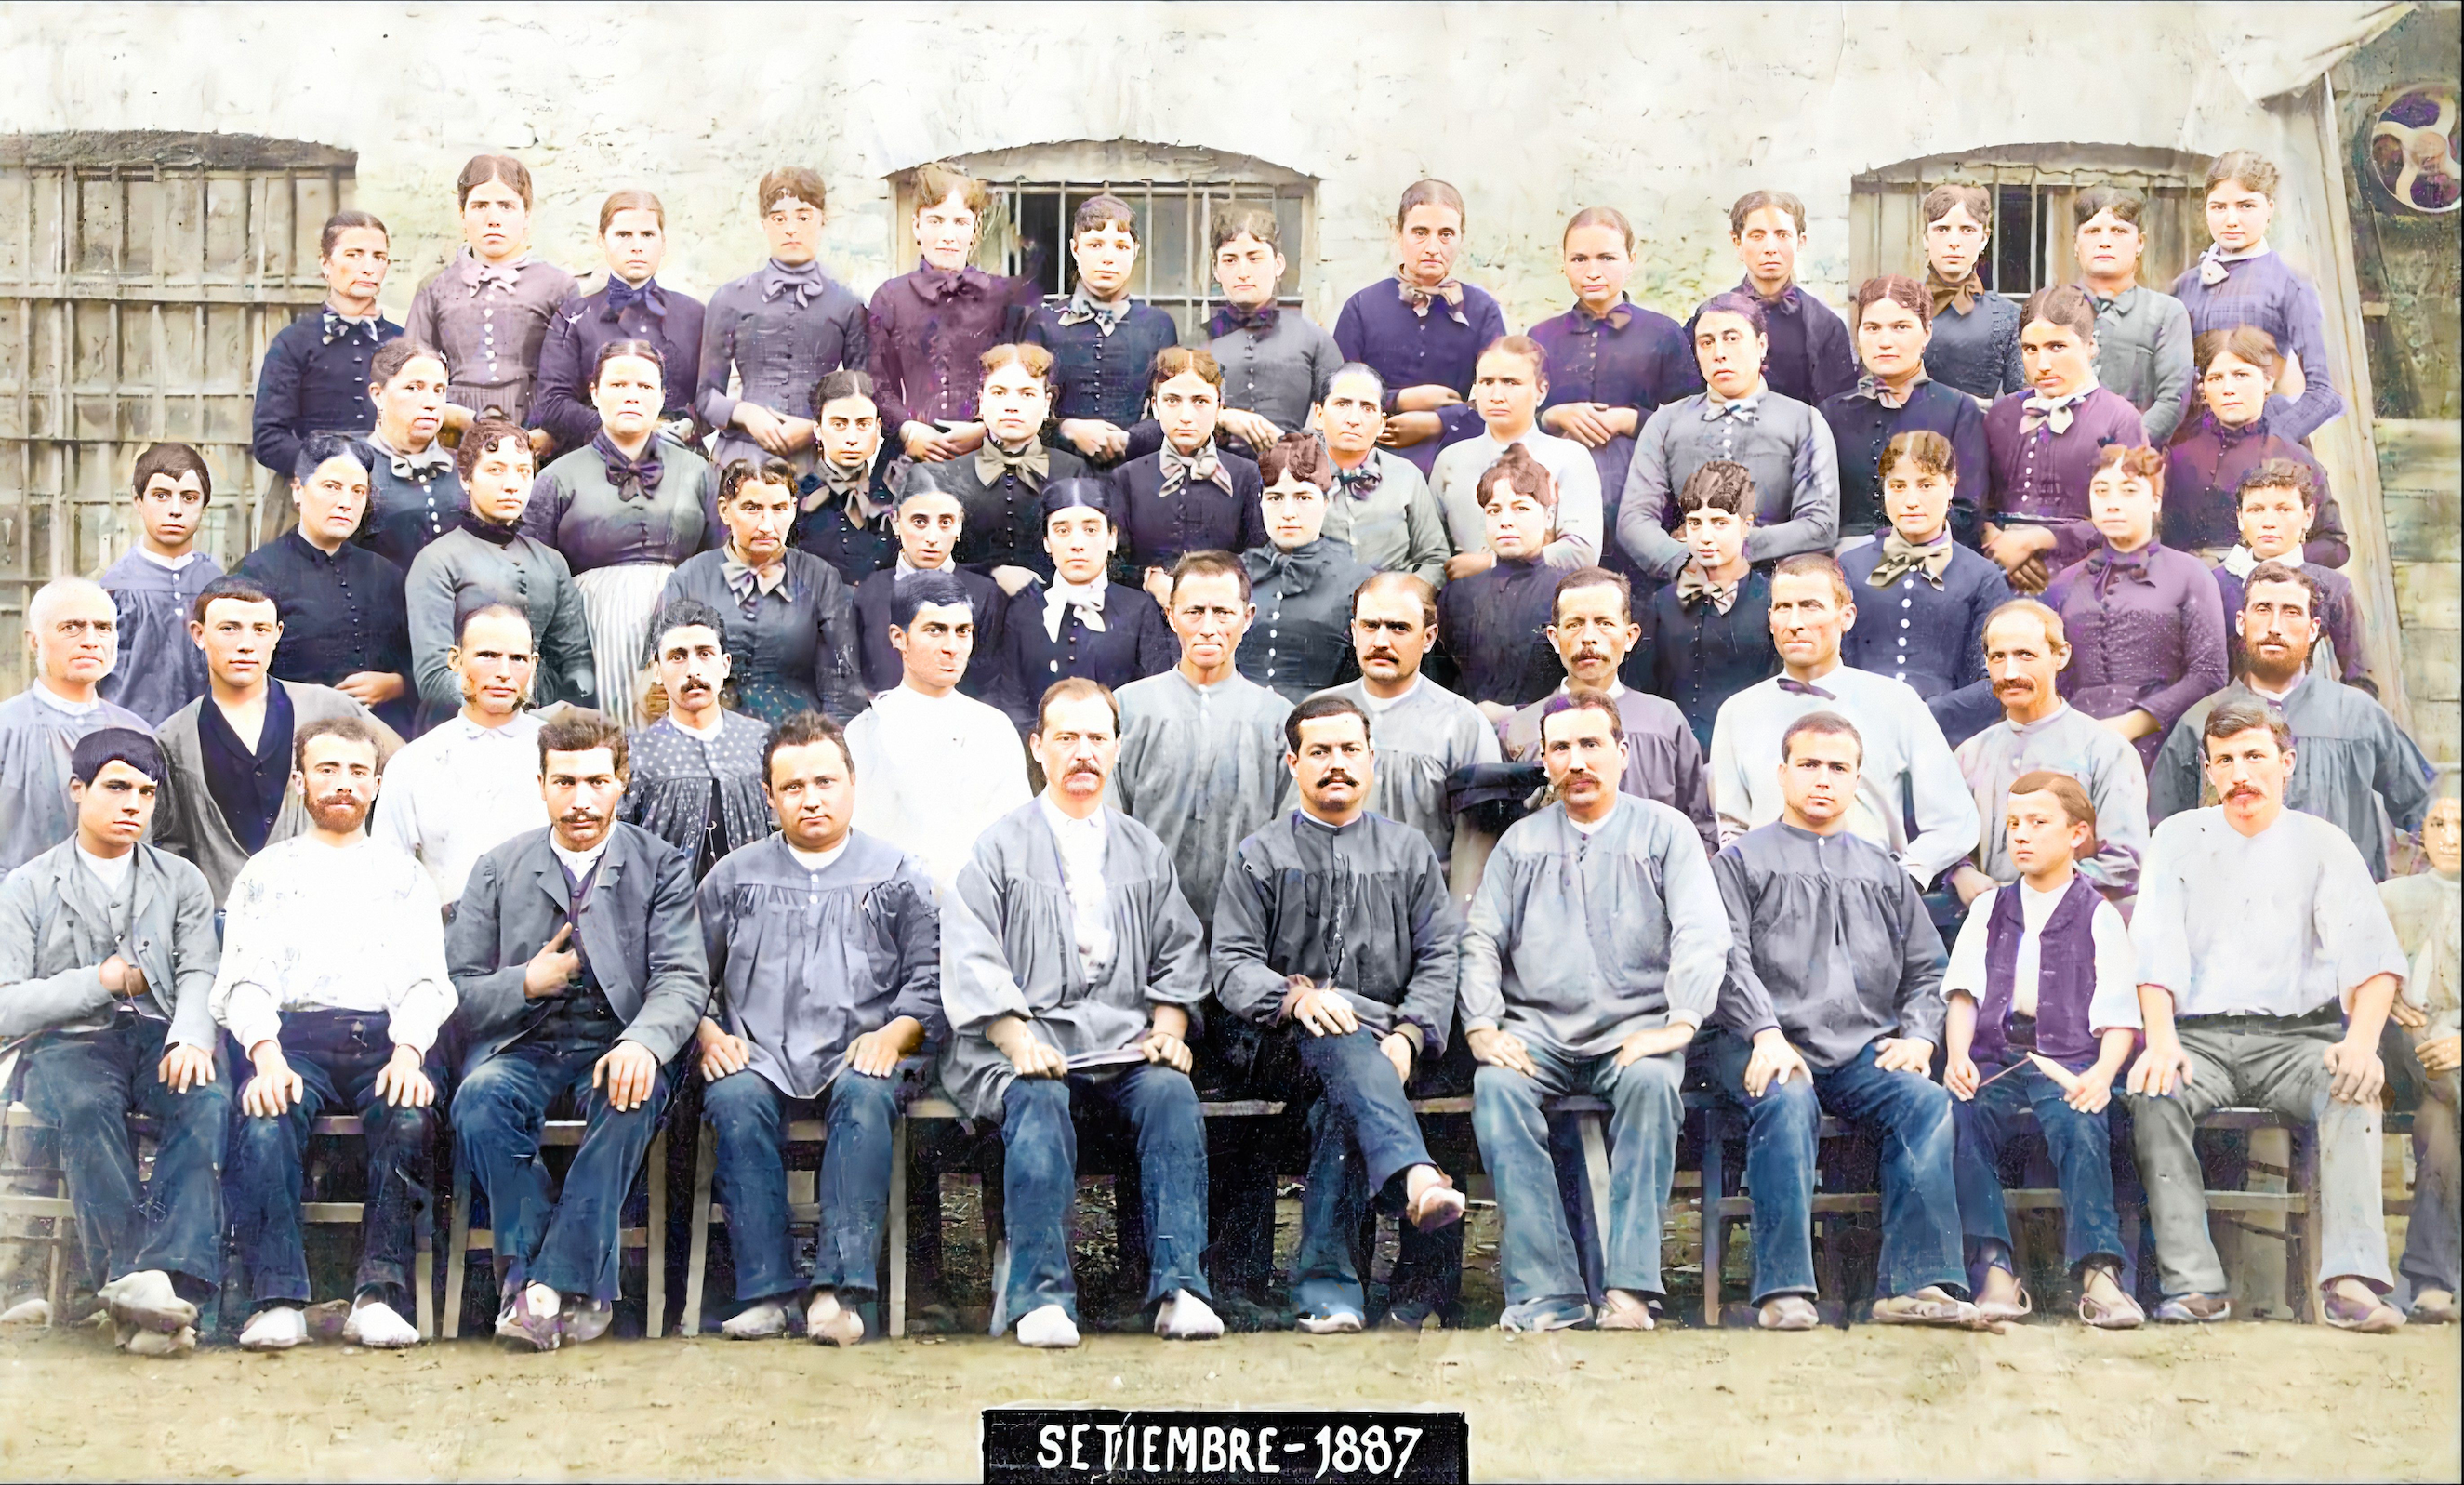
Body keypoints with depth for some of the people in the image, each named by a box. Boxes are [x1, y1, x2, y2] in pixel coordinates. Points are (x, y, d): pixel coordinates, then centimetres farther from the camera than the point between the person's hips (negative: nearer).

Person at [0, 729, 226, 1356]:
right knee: (86, 1106, -38)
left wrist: (191, 1037, -17)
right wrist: (98, 981, -5)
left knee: (208, 1099, -34)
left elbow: (200, 975, 4)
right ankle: (134, 1275, -44)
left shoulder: (181, 882, 20)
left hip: (160, 1037, 1)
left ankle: (171, 1278, -47)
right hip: (67, 1044, -1)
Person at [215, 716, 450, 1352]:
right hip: (294, 1036, 0)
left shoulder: (405, 878, 23)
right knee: (263, 1123, -34)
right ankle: (278, 1300, -34)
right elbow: (244, 979, 7)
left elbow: (428, 980, 10)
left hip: (387, 1035, 0)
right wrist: (266, 1054, -15)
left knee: (411, 1116, -34)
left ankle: (379, 1294, -35)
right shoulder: (265, 873, 21)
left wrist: (408, 1052, -13)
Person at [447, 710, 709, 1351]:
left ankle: (551, 1282, -31)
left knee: (630, 1098, -36)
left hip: (615, 1048, -1)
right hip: (522, 1045, 1)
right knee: (481, 1096, -33)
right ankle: (584, 1292, -27)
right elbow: (457, 991, 10)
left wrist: (642, 1044, -27)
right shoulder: (499, 870, 12)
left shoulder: (662, 867, 7)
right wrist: (526, 982, -11)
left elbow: (683, 980, -5)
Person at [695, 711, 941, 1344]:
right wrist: (709, 1033, -2)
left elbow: (930, 977, 8)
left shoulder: (898, 875, 15)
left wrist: (893, 1034, -9)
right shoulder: (733, 877, 20)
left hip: (859, 1056, -1)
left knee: (865, 1096, -36)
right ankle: (767, 1290, -32)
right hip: (759, 1055, 1)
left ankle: (840, 1289, -40)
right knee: (734, 1101, -33)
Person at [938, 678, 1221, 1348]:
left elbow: (1180, 954, 20)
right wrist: (1019, 1040, -15)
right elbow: (971, 964, 0)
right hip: (1026, 1040, -3)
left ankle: (1179, 1287, -29)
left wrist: (1168, 1028, 0)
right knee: (1039, 1103, -34)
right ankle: (1040, 1295, -33)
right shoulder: (999, 847, 10)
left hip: (1125, 1042, 3)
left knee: (1172, 1092, -28)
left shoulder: (1145, 852, 22)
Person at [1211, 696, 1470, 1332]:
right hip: (1290, 1037, -2)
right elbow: (1230, 964, 3)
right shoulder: (1258, 856, 14)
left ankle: (1324, 1282, -36)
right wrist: (1297, 995, -18)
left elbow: (1441, 957, 10)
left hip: (1385, 1031, 2)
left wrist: (1407, 1036, -9)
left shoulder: (1409, 850, 20)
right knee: (1344, 1049, -38)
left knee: (1344, 1100, -33)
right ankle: (1418, 1178, -63)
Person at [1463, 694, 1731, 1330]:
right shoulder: (1521, 840, 18)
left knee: (1651, 1081, -35)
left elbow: (1703, 932, -2)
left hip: (1634, 1027, -2)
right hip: (1537, 1029, 2)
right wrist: (1482, 1027, -5)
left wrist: (1679, 1024, -17)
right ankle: (1547, 1291, -32)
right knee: (1495, 1087, -30)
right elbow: (1480, 939, 12)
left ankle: (1630, 1287, -34)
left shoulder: (1664, 830, 10)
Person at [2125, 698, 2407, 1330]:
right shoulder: (2179, 838, 11)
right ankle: (2193, 1284, -31)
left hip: (2296, 1034, 0)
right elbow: (2157, 946, -1)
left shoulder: (2322, 844, 8)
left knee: (2353, 1089, -32)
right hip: (2200, 1035, 1)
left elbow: (2369, 948, -6)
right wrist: (2160, 1039, -20)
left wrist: (2362, 1038, -26)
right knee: (2152, 1094, -31)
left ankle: (2352, 1281, -41)